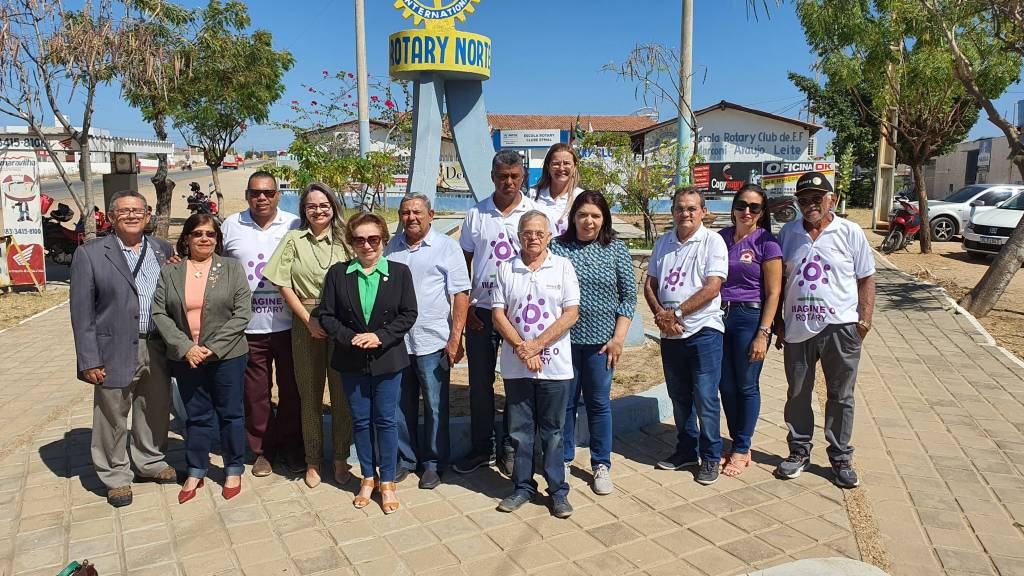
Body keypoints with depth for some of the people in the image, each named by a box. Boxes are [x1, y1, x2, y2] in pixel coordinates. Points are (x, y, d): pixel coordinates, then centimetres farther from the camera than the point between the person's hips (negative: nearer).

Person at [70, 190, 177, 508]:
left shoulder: (162, 250, 7)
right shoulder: (90, 254, -4)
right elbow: (81, 312, -6)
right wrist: (89, 360, -10)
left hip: (158, 349, 4)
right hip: (116, 351, -3)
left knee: (156, 411, 17)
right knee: (113, 417, 8)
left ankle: (150, 462, 38)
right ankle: (115, 477, 27)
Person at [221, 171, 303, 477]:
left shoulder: (295, 225, 2)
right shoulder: (231, 226, 5)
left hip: (288, 324, -1)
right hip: (249, 326, 1)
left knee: (291, 389, 8)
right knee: (256, 392, 9)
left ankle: (290, 445, 27)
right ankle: (262, 449, 26)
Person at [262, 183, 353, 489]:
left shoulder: (344, 241, 5)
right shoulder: (294, 240, 5)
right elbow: (284, 285, 0)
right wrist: (309, 320, -7)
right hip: (306, 324, 0)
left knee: (342, 392, 4)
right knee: (310, 394, 8)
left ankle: (341, 458, 20)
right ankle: (313, 461, 21)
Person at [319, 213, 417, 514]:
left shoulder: (399, 272, -2)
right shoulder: (338, 273, 0)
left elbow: (408, 314, -4)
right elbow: (326, 315, 0)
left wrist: (380, 337, -16)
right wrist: (350, 338, -15)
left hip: (387, 359, -1)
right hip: (351, 361, 2)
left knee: (386, 420, 6)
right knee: (360, 420, 12)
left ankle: (387, 482, 19)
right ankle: (367, 478, 28)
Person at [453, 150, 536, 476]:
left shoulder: (535, 213, 0)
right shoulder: (476, 214, 4)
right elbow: (464, 263, 8)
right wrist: (464, 306, 1)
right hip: (481, 311, 2)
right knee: (480, 383, 9)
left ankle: (511, 448, 23)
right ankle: (481, 448, 24)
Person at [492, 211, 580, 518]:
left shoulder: (563, 266, 0)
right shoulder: (506, 270, 5)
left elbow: (571, 313, -6)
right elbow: (498, 314, 1)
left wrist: (536, 345, -13)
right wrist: (521, 348, -11)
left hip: (555, 365, -1)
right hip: (515, 366, 2)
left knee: (552, 431, 8)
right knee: (520, 430, 11)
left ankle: (558, 491, 19)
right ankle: (522, 487, 25)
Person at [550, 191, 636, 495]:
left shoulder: (616, 250, 2)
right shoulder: (557, 248, 0)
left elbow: (628, 297, 3)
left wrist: (618, 337, -4)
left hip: (600, 340, 0)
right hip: (564, 338, 0)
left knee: (599, 402, 9)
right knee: (565, 401, 9)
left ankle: (602, 465, 22)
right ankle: (563, 460, 26)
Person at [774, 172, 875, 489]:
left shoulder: (850, 232, 1)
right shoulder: (788, 233, 8)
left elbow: (866, 279, 2)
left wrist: (864, 320, -6)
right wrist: (777, 320, 8)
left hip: (840, 328, -2)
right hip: (797, 329, 2)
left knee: (841, 397, 8)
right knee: (798, 395, 11)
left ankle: (841, 457, 22)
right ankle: (799, 451, 27)